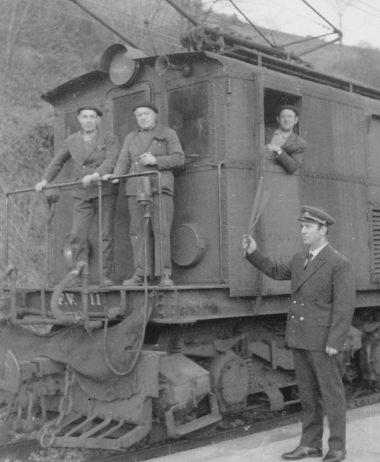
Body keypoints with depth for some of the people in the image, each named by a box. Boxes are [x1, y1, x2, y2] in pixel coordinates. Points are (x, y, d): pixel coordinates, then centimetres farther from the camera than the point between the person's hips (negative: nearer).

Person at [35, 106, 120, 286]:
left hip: (105, 192, -3)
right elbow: (57, 162, 23)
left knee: (106, 234, -3)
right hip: (82, 195, 3)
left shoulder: (109, 139, 2)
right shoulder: (72, 141, 13)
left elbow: (111, 162, -13)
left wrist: (95, 175, -28)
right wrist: (45, 180, 13)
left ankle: (106, 276, 2)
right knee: (78, 235, -7)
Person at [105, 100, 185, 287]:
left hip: (160, 187, -4)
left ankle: (165, 275, -10)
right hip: (136, 189, 4)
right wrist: (115, 176, -9)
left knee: (161, 230, -11)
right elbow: (123, 162, 11)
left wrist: (156, 160, -14)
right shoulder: (130, 138, 19)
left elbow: (179, 158, -1)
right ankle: (140, 274, 3)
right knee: (137, 231, 0)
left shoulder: (168, 134, 8)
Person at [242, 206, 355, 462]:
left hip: (324, 340, -7)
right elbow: (275, 271, 26)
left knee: (331, 394, 2)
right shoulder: (300, 260, 11)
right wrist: (254, 252, 11)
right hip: (300, 339, 7)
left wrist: (334, 343, -21)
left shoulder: (341, 263, -12)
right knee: (308, 394, 12)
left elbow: (344, 306, -16)